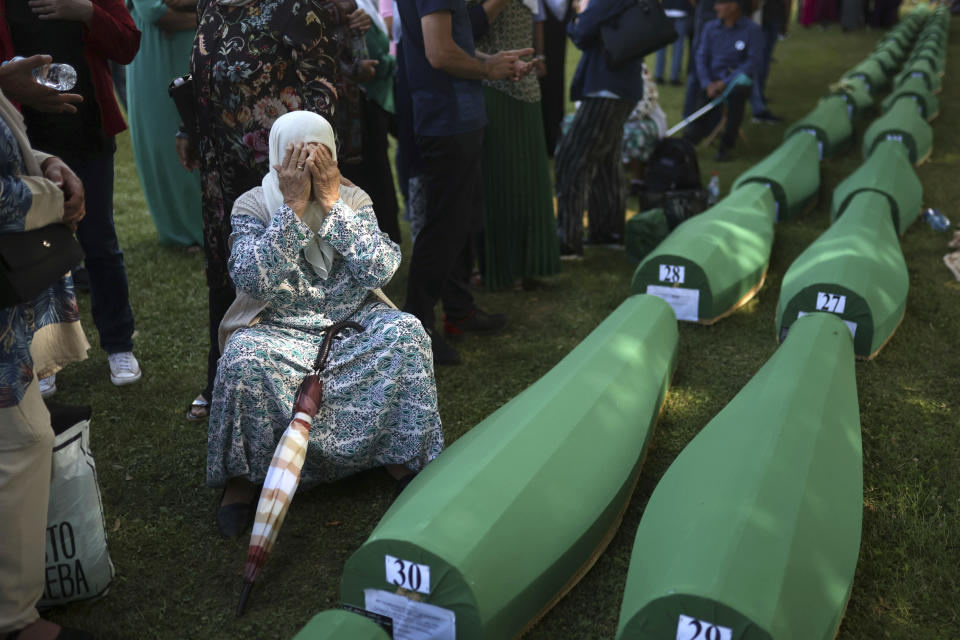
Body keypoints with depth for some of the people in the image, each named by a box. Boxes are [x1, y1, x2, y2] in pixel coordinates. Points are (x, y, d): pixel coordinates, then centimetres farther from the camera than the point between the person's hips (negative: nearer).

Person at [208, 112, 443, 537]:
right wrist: (294, 206, -24)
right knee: (243, 358, -33)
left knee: (406, 333, -25)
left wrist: (331, 202, -20)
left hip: (352, 323, 2)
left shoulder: (354, 200, -1)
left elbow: (380, 272, -16)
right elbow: (252, 283, -23)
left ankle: (401, 456, -9)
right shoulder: (252, 206, -6)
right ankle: (240, 474, -9)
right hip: (278, 330, -1)